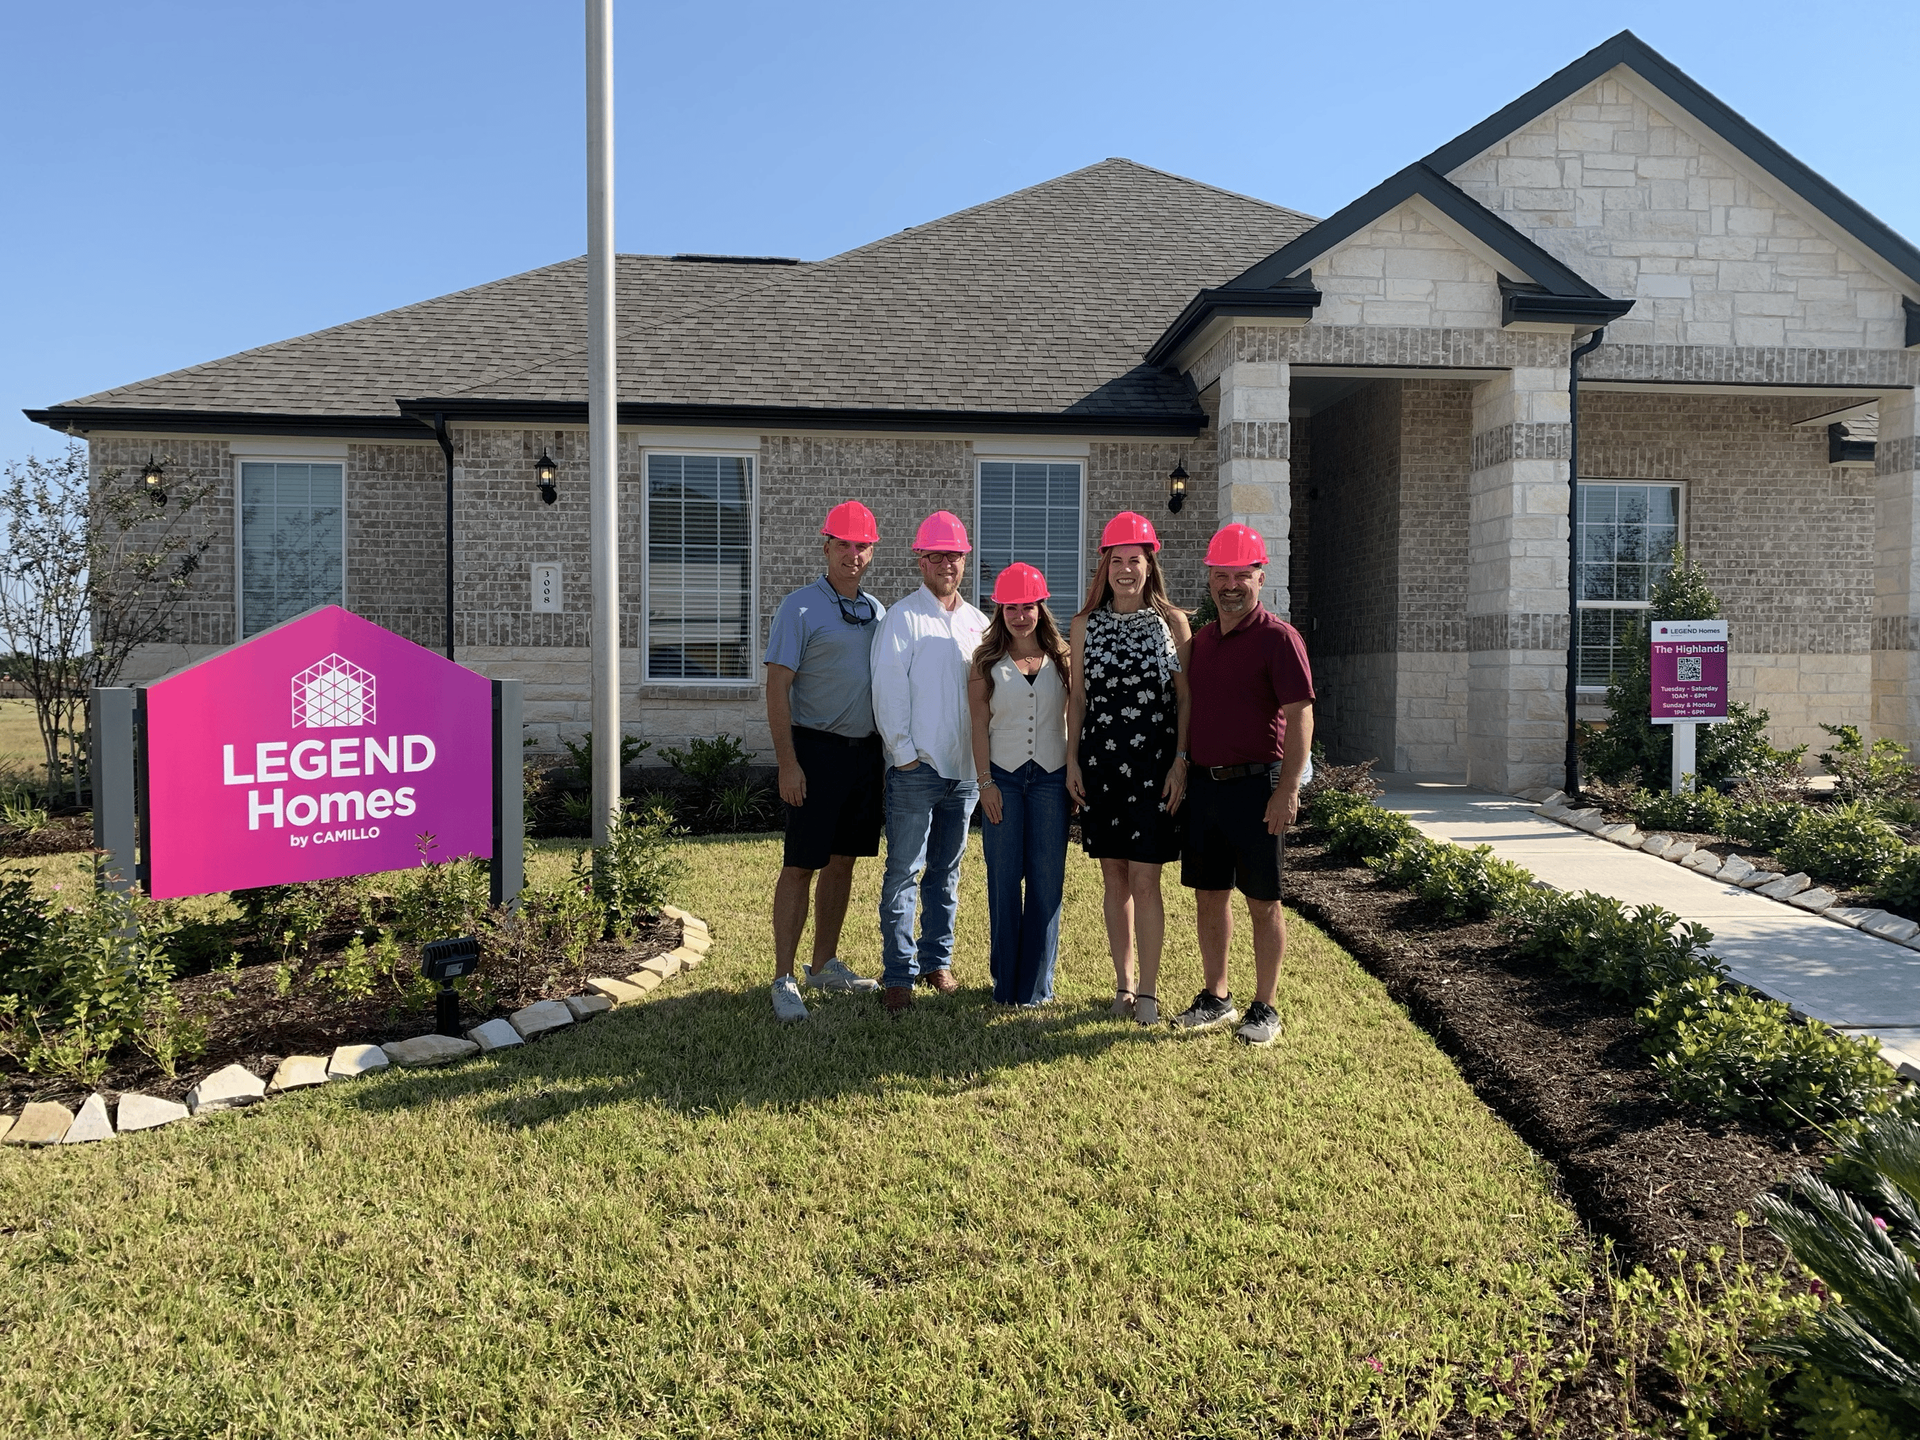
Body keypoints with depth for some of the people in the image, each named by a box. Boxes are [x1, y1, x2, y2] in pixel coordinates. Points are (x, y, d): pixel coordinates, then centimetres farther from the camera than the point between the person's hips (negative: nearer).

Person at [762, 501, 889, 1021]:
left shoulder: (876, 611, 12)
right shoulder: (800, 608, -7)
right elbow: (777, 689, -11)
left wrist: (888, 752, 14)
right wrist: (787, 763, -17)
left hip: (866, 751, 6)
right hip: (817, 749, -6)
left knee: (842, 860, 13)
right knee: (801, 865, -5)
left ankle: (825, 964, 25)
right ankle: (784, 979, 1)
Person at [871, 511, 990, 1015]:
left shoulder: (978, 623, 13)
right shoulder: (902, 618, -3)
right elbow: (888, 691, -7)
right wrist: (905, 753, -10)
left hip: (965, 769, 5)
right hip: (915, 769, -5)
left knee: (946, 872, 13)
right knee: (903, 872, -2)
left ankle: (937, 961, 25)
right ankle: (900, 974, 5)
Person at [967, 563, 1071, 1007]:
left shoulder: (1061, 658, 7)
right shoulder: (987, 661, 5)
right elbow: (979, 724, 2)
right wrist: (985, 781, -5)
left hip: (1051, 777, 1)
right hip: (1003, 776, 0)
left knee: (1047, 880, 2)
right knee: (1004, 879, 2)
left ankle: (1037, 984, 12)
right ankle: (1004, 982, 12)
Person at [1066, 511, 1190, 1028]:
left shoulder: (1172, 622, 2)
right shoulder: (1085, 625, 8)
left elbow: (1185, 697, 1)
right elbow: (1077, 698, 10)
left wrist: (1180, 761, -7)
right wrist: (1072, 762, 4)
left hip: (1154, 765, -2)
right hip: (1098, 762, 3)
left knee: (1145, 879, -5)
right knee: (1113, 877, 8)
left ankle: (1148, 990, 5)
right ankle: (1123, 983, 19)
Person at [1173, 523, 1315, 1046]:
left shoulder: (1277, 638, -8)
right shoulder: (1201, 639, 12)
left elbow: (1300, 716, -13)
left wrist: (1288, 790, -19)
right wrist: (1181, 773, 14)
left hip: (1256, 785, -6)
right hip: (1203, 783, 6)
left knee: (1263, 901, 2)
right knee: (1209, 894, 11)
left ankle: (1265, 1008, 13)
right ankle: (1216, 998, 23)